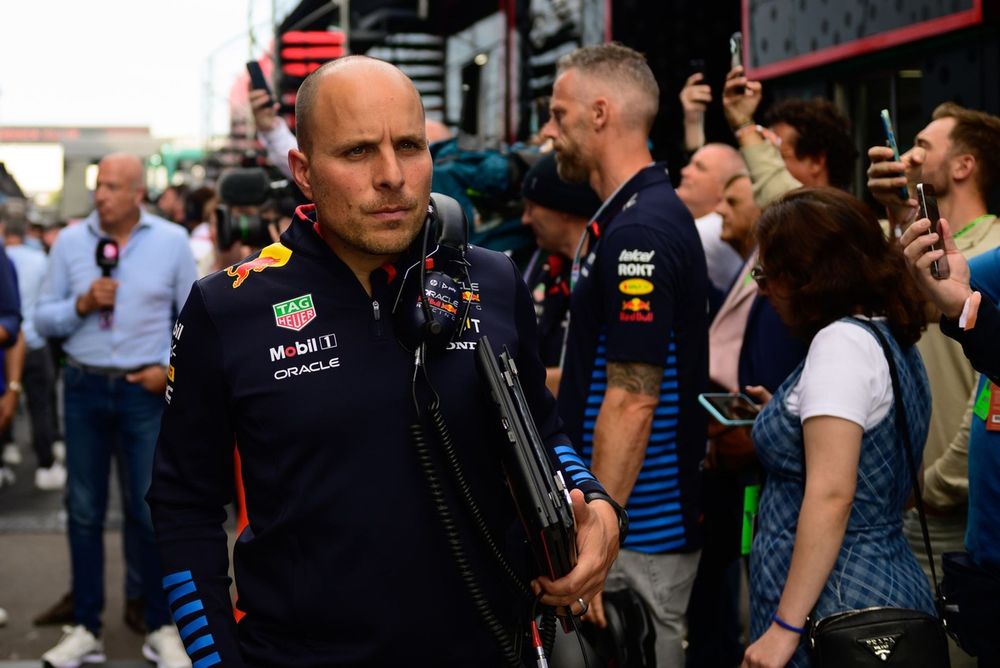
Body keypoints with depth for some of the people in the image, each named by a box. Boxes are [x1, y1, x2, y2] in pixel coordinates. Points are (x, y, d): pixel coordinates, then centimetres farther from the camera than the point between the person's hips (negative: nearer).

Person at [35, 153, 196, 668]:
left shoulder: (172, 241, -1)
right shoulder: (70, 241, 1)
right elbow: (42, 318, 2)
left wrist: (171, 367, -8)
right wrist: (82, 303, -15)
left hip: (145, 390, -2)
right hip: (84, 387, 2)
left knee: (151, 511, 3)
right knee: (84, 511, 8)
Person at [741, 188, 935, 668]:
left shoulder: (842, 342, -15)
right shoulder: (892, 339, 13)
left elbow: (831, 496, -22)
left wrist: (785, 627, -22)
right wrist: (789, 415, 25)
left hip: (836, 609, -10)